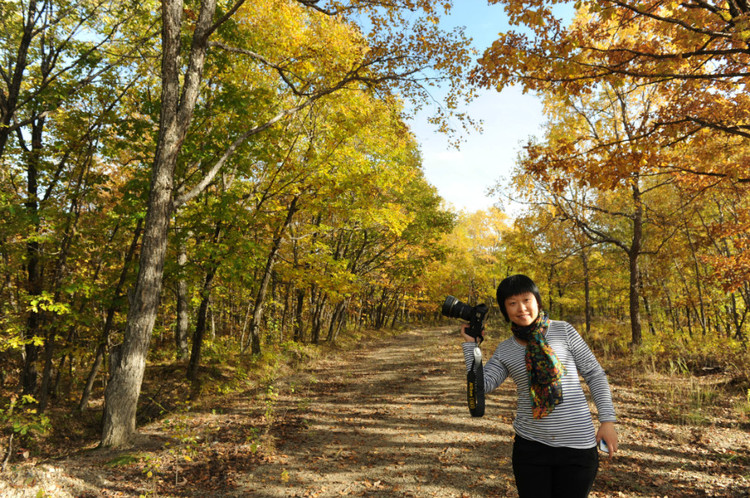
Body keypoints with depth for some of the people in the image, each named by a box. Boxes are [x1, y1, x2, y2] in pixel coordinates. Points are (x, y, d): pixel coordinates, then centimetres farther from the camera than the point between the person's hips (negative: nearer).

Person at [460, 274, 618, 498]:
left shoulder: (563, 331, -3)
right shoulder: (504, 350, 4)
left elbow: (595, 374, 2)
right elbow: (482, 385, -4)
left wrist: (607, 420, -5)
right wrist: (470, 344, -3)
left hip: (577, 445, -1)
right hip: (530, 445, 2)